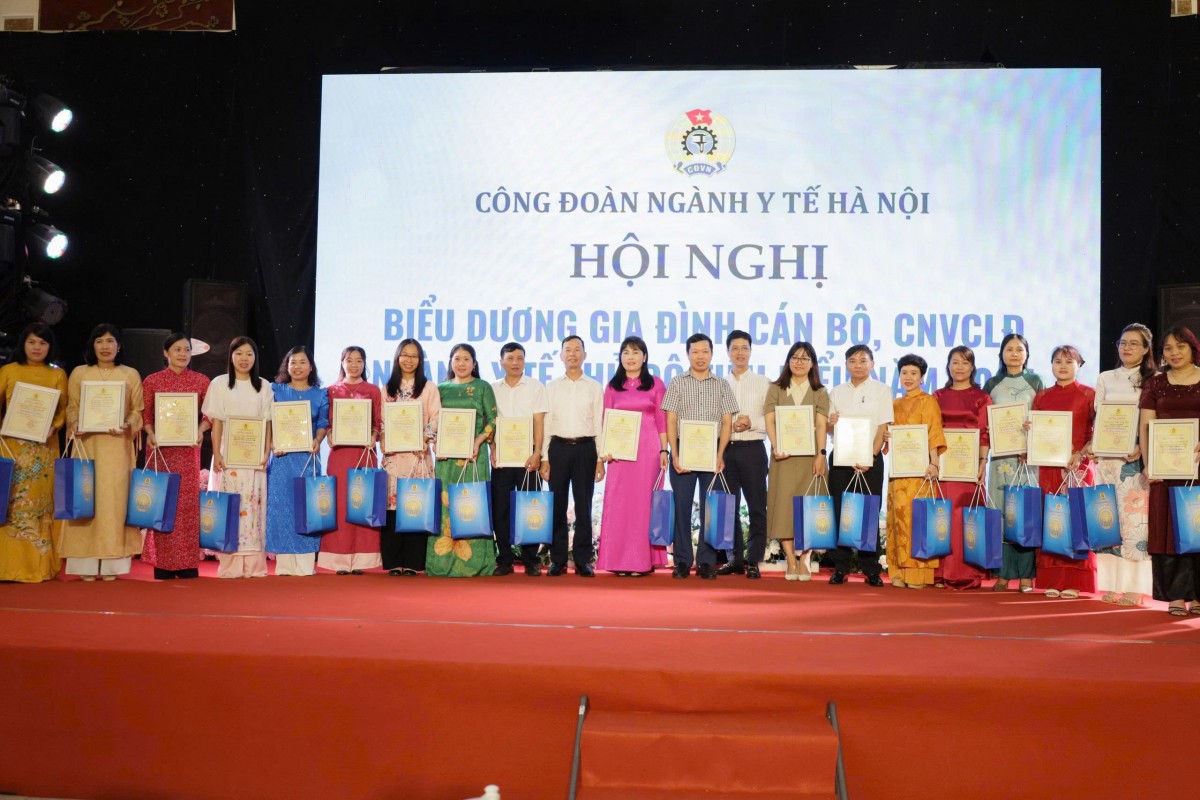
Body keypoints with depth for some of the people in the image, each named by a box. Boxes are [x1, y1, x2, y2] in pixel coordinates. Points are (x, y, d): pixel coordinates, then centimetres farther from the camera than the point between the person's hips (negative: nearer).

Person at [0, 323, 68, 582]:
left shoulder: (58, 375, 9)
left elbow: (64, 408, 6)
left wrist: (53, 426, -12)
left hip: (44, 446, 1)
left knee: (41, 501, 1)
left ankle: (40, 565, 5)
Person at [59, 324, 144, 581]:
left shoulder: (131, 374, 11)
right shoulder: (79, 373, 12)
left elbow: (138, 409, 7)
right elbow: (72, 407, 8)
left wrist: (128, 425, -13)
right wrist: (74, 424, -12)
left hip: (118, 445, 0)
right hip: (87, 443, 0)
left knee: (115, 497, -4)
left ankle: (111, 564, -1)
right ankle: (87, 564, -2)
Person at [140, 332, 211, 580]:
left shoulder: (201, 381, 7)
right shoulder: (152, 381, 5)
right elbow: (145, 415, 4)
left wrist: (200, 430, -11)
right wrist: (151, 434, -13)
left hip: (188, 448, 1)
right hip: (160, 448, -1)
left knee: (188, 501, 0)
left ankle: (188, 564, 4)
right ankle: (162, 564, 4)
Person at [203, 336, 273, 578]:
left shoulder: (263, 386, 12)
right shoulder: (219, 384, 6)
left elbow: (267, 423, 9)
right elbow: (216, 422, 1)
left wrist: (267, 452, -3)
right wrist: (216, 454, -8)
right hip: (228, 454, -2)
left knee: (253, 506, -2)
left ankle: (253, 564, 1)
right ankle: (230, 565, -2)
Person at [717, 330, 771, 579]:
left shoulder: (763, 383, 7)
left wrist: (752, 423, -14)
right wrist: (729, 426, -10)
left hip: (752, 449, -2)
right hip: (725, 449, 2)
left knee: (757, 507, -3)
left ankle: (753, 561, 1)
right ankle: (736, 558, 14)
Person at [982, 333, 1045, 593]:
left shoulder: (1035, 382, 8)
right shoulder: (992, 384, 13)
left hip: (1030, 455, -1)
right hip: (1001, 455, 2)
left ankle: (1026, 574, 0)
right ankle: (1005, 573, 3)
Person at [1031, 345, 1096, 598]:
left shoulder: (1088, 394, 2)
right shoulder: (1042, 397, 13)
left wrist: (1081, 455, -16)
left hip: (1078, 465, -3)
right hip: (1049, 465, 3)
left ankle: (1073, 582, 2)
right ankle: (1052, 581, 6)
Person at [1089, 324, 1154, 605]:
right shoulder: (1105, 379, 15)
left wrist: (1141, 448, -17)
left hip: (1137, 460, -3)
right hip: (1107, 458, 3)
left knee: (1135, 522, -6)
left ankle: (1133, 588, -2)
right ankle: (1110, 586, 4)